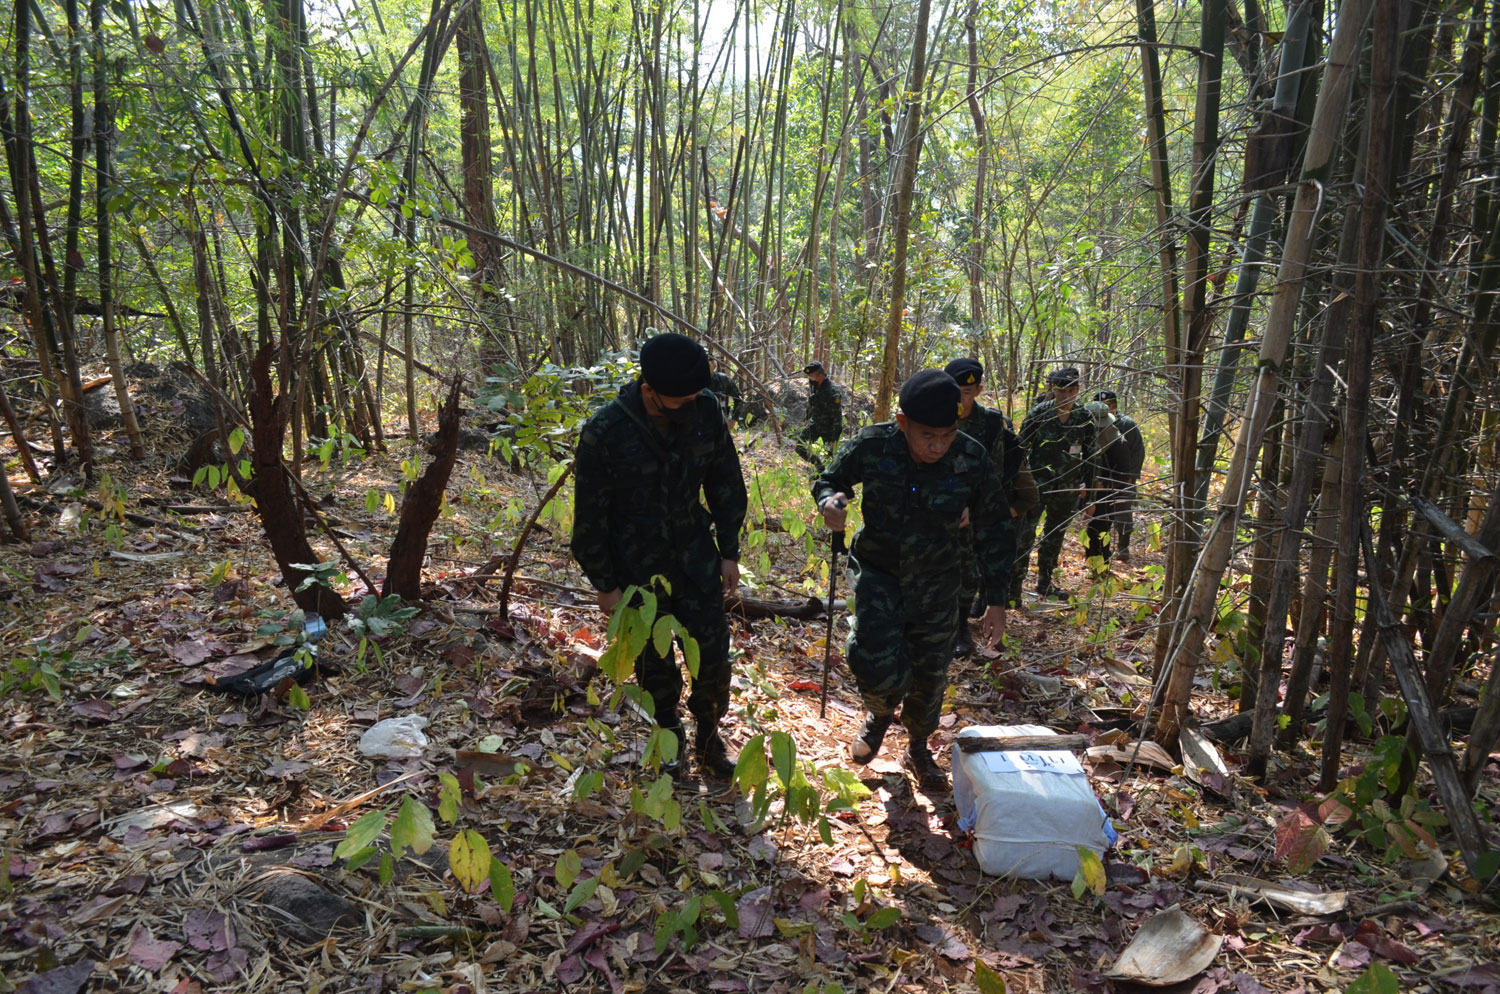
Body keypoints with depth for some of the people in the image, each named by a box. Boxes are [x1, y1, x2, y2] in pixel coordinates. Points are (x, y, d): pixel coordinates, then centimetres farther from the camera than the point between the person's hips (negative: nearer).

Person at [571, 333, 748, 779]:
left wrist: (729, 552, 5)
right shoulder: (604, 433, -21)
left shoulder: (706, 411, -12)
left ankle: (708, 737, 29)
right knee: (654, 662, 12)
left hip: (695, 554, 2)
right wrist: (604, 584, -6)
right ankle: (670, 736, 37)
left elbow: (725, 483, 3)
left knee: (713, 653, 4)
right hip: (637, 567, -2)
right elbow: (590, 516, -11)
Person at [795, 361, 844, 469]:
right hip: (814, 423, 7)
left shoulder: (832, 392, -28)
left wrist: (834, 440, -24)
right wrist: (807, 419, 21)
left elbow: (837, 418, -25)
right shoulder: (812, 385, -5)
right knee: (800, 448, 4)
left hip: (828, 428, -7)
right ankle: (820, 467, 23)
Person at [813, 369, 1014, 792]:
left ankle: (919, 748, 42)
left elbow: (994, 533, -4)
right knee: (876, 661, -18)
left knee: (930, 675, 12)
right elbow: (829, 479, 1)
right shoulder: (871, 447, -20)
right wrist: (829, 499, -25)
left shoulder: (974, 462, -18)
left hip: (935, 582, 1)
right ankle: (880, 713, 20)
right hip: (877, 571, -1)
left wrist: (997, 601, -3)